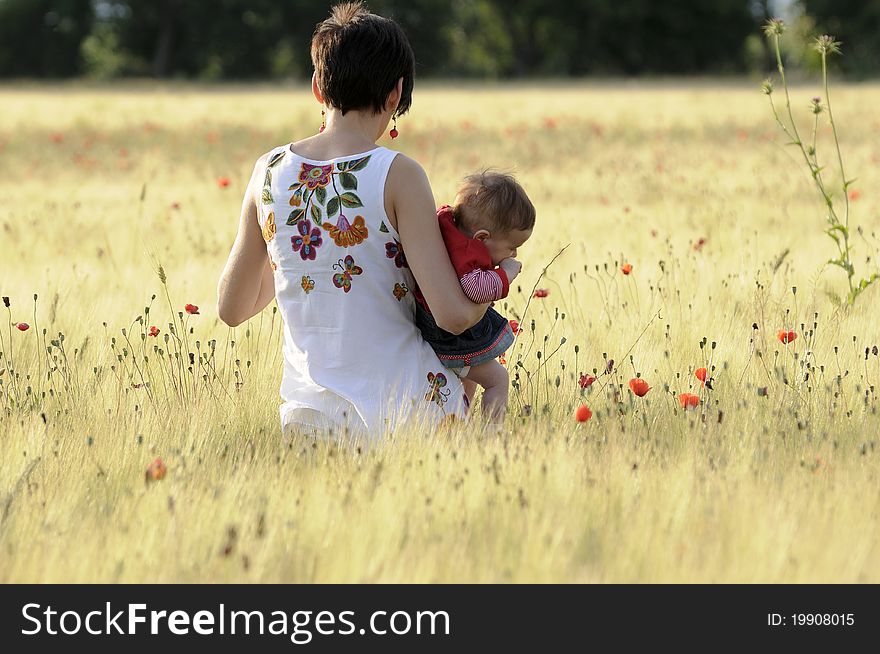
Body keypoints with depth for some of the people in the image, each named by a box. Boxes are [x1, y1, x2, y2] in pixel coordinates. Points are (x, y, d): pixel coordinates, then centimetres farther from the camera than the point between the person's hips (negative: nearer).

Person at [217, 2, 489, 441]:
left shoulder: (270, 172, 1)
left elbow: (231, 310, 12)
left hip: (309, 413, 5)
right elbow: (453, 316, -13)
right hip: (408, 407, -5)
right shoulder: (397, 176, -11)